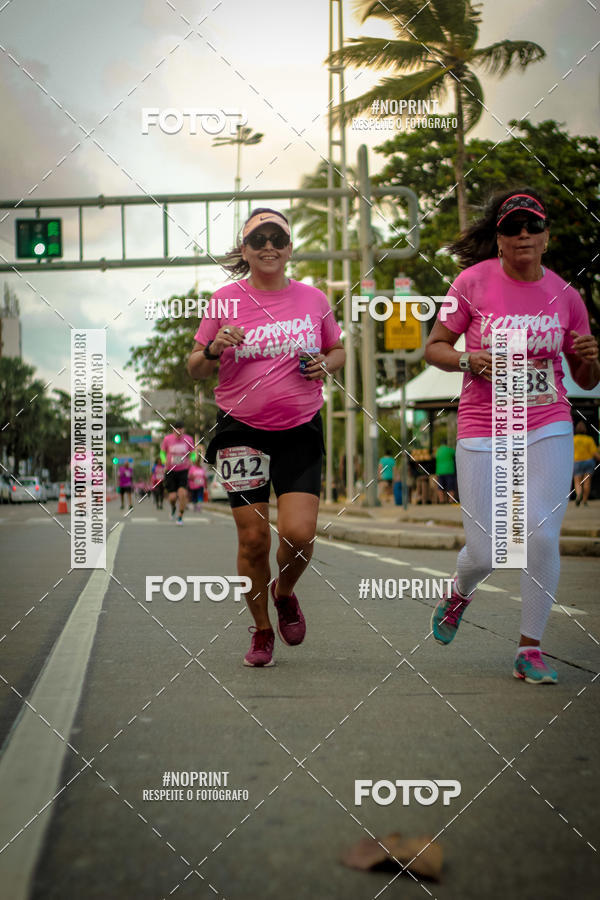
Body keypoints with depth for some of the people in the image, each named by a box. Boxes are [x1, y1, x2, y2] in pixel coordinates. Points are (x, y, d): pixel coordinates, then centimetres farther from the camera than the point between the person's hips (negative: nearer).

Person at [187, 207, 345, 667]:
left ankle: (285, 593, 22)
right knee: (253, 539, -1)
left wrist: (325, 364, -3)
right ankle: (262, 631, 20)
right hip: (242, 431, -1)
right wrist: (214, 349, -17)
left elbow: (338, 350, 20)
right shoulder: (226, 300, 1)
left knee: (299, 533, -13)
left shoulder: (313, 299, 5)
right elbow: (195, 368, 5)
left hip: (301, 431, 1)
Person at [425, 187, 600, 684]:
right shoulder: (474, 281, -4)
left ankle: (530, 649, 6)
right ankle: (459, 593, 36)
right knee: (484, 553, -3)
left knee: (542, 535, -12)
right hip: (484, 428, -2)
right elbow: (434, 347, 3)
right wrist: (469, 360, -17)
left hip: (548, 425, 2)